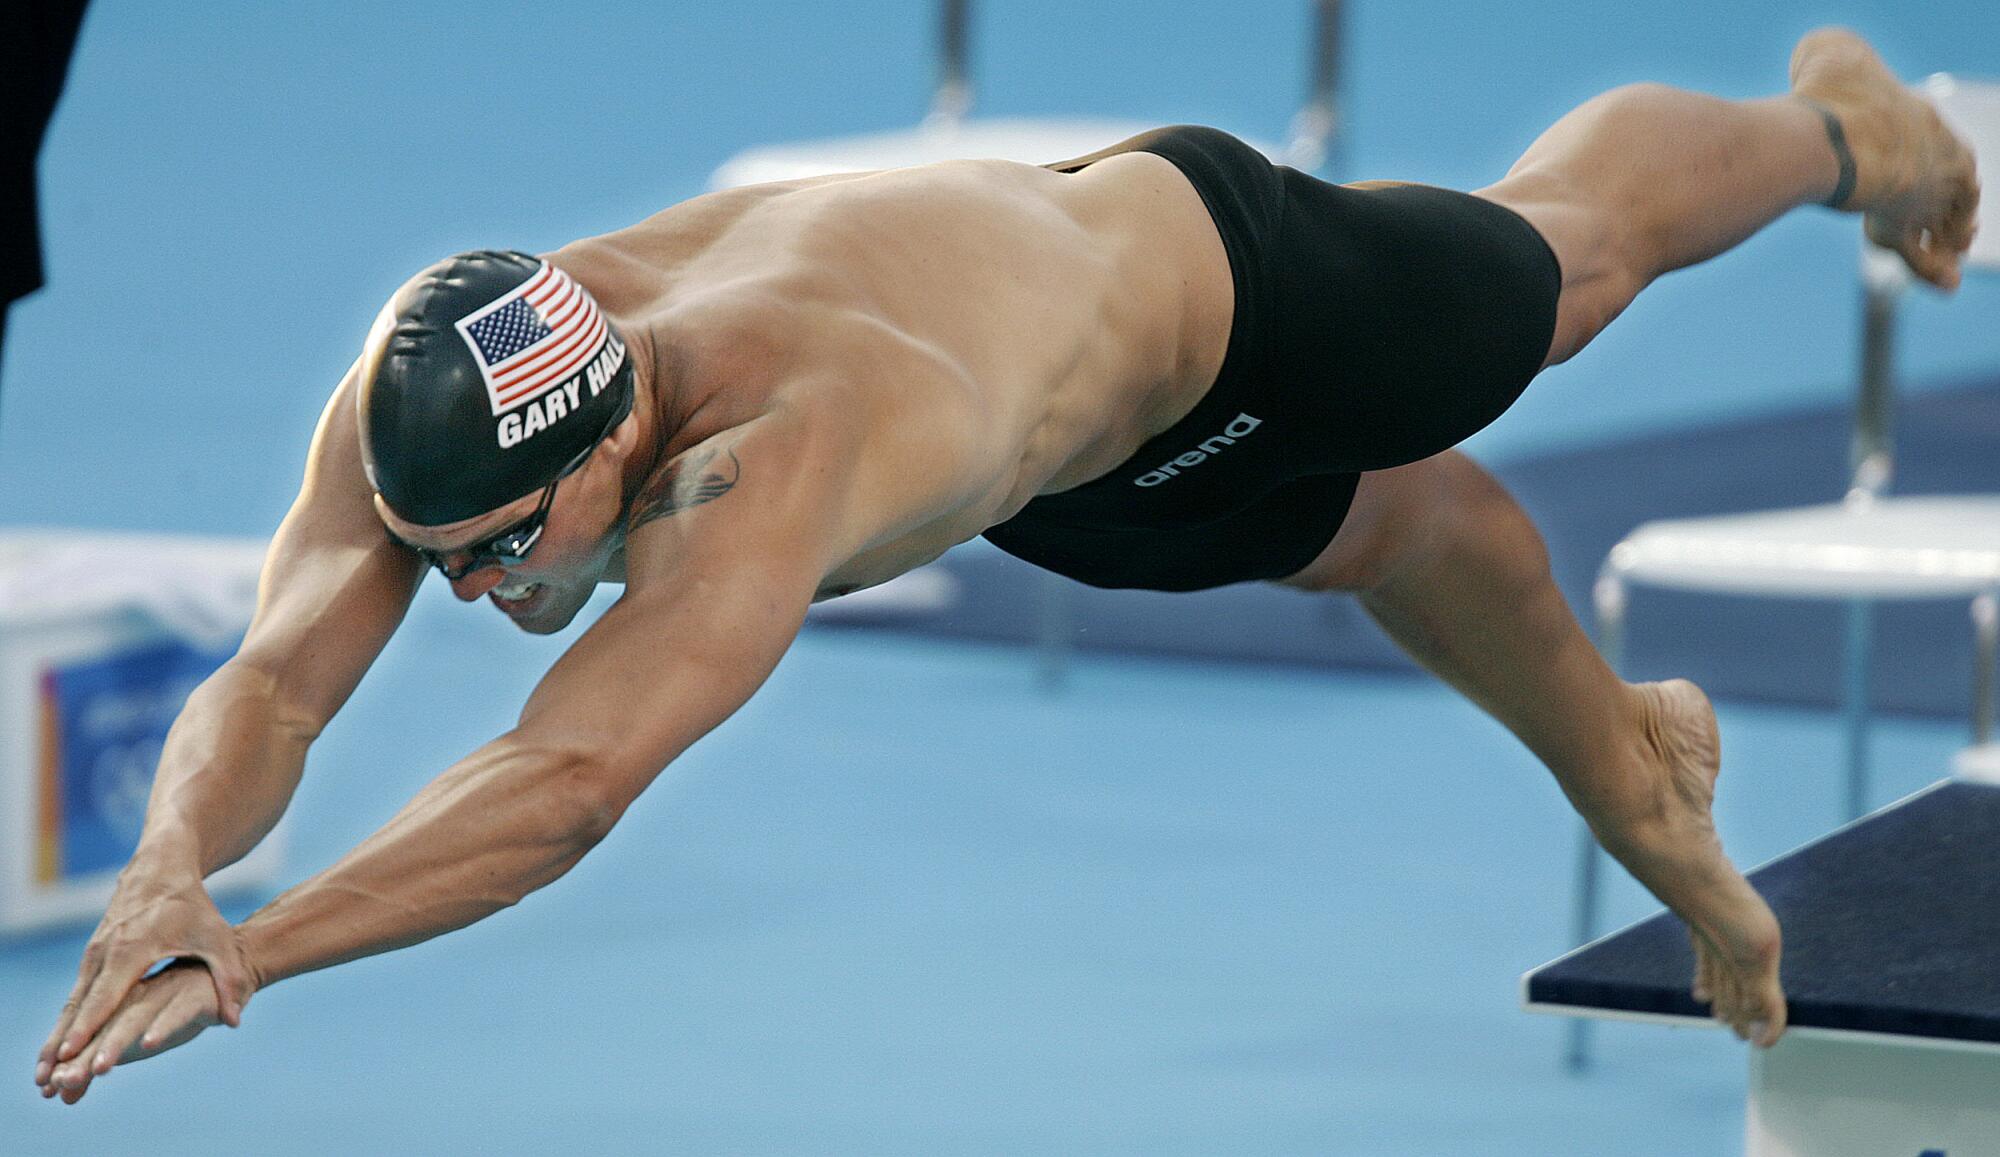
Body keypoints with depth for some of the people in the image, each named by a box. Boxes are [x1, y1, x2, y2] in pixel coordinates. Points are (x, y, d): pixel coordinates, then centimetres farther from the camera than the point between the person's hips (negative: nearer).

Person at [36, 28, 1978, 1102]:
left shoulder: (783, 452, -54)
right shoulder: (417, 395, -35)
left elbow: (573, 777, -64)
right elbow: (268, 684, -40)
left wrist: (253, 952, -71)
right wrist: (169, 872, -61)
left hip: (1204, 281, -4)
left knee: (1570, 255, 29)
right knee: (1400, 527, 32)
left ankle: (1834, 121, 62)